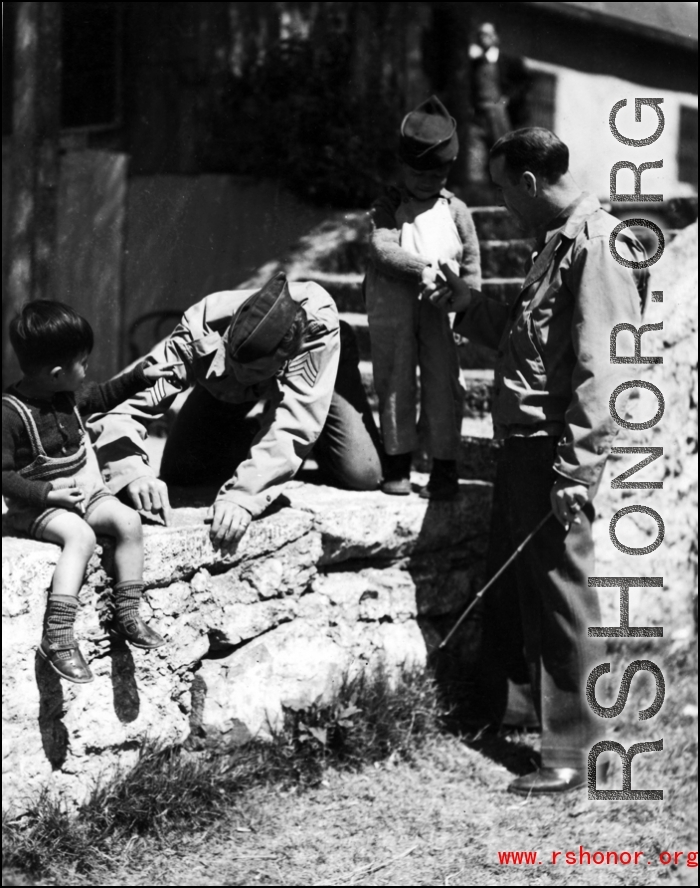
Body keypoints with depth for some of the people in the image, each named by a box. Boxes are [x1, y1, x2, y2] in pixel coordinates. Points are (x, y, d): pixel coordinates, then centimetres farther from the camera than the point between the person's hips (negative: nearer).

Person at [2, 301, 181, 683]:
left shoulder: (68, 394, 3)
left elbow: (100, 397, 26)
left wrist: (141, 376, 22)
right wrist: (47, 492, -27)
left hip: (86, 492, 8)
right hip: (39, 506, -8)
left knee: (128, 520, -13)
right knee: (81, 536, -32)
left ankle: (126, 613, -3)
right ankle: (57, 636, -37)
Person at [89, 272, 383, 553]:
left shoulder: (318, 323, -46)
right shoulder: (200, 334, -43)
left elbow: (294, 423, -49)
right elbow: (118, 401, -45)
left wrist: (243, 496, -59)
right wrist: (132, 471, -64)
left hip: (314, 369, -1)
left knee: (362, 475, -18)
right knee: (178, 472, -13)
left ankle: (313, 443, 16)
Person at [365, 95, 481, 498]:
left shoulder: (456, 211, 8)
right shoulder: (389, 205, 5)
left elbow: (472, 265, 9)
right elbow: (382, 250, -12)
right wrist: (425, 269, -24)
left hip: (441, 312, 0)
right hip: (393, 310, 0)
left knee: (443, 386, -2)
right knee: (395, 385, 6)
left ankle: (445, 468, 3)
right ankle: (398, 463, 17)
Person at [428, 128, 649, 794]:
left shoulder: (597, 247, -14)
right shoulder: (556, 244, 18)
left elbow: (601, 370, -21)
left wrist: (575, 469, -24)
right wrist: (469, 305, 19)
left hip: (555, 450, -10)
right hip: (523, 441, 10)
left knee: (559, 592, -5)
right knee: (506, 583, 17)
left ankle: (570, 755, 2)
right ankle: (492, 711, 30)